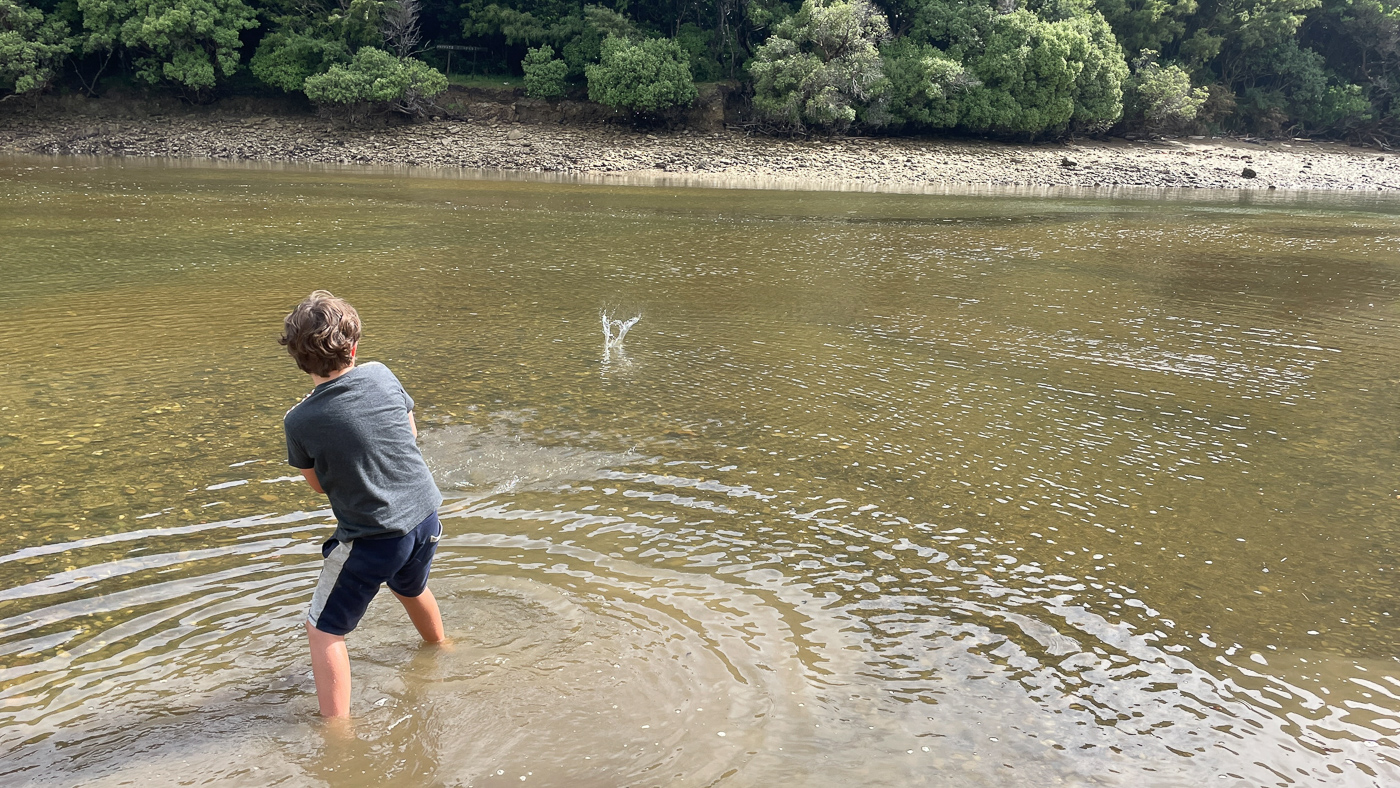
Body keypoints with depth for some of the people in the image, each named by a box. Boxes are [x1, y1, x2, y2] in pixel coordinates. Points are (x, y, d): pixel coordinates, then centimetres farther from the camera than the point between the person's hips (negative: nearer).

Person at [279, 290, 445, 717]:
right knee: (412, 588, 36)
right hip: (425, 516, 5)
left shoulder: (299, 421, -16)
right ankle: (440, 648, 61)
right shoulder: (381, 375, -7)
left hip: (373, 537, -5)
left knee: (323, 630, 12)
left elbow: (319, 485, 2)